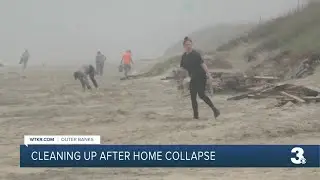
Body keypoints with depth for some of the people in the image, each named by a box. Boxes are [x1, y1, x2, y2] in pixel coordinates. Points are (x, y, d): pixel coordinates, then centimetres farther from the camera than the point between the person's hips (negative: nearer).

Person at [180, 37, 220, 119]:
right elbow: (182, 68, 17)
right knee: (193, 96, 3)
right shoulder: (184, 56, 8)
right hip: (193, 78, 7)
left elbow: (202, 64, -17)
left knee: (201, 94, -16)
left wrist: (208, 74, -25)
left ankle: (214, 109, -8)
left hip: (201, 77, -7)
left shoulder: (196, 54, -10)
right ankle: (196, 115, 9)